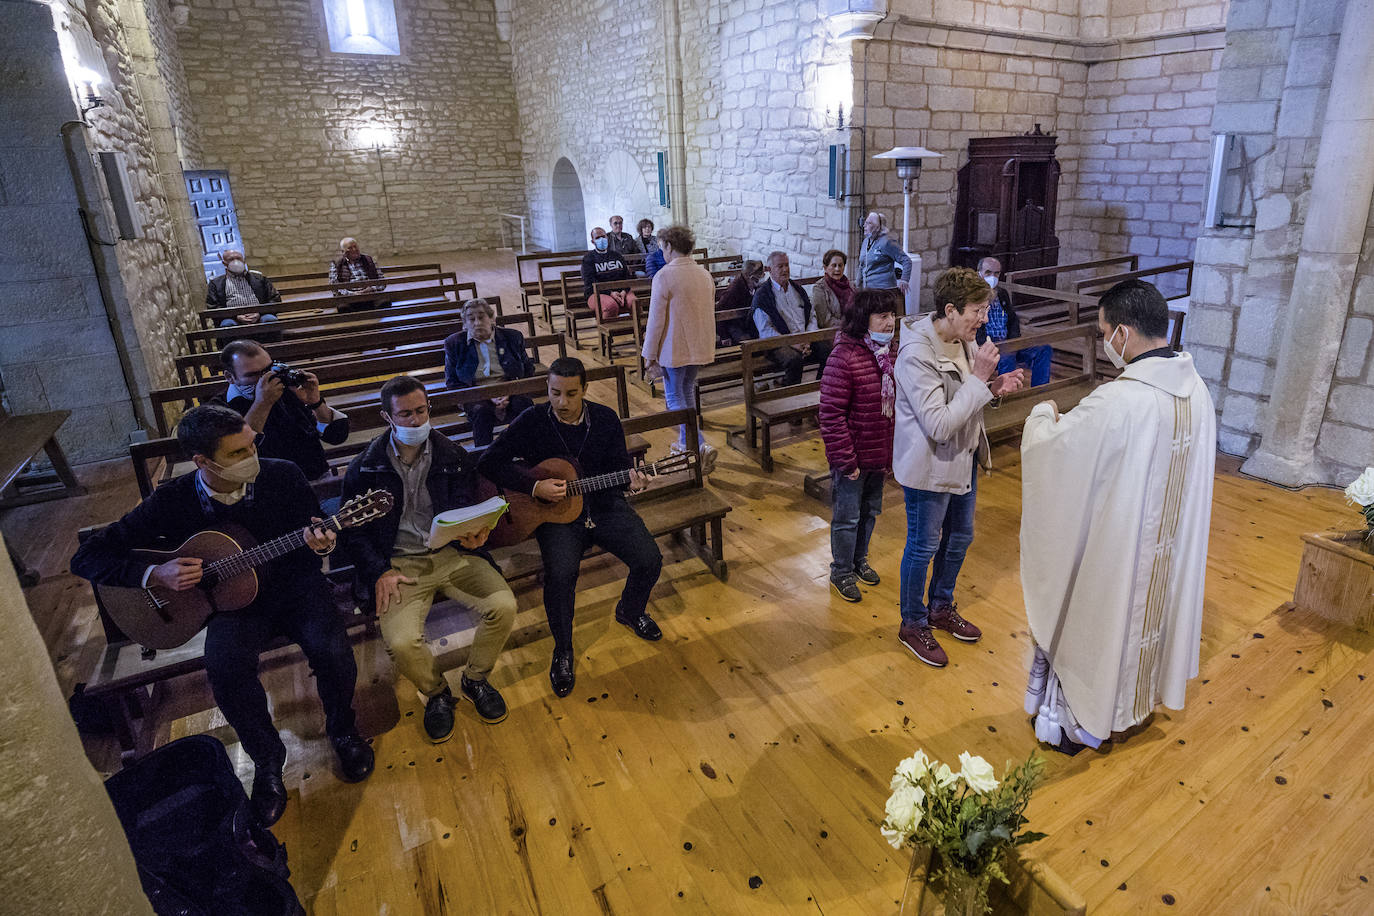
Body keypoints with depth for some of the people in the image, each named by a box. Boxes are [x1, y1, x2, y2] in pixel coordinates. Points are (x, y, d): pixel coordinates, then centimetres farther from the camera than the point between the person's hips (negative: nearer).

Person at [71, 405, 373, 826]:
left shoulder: (283, 476, -9)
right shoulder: (173, 501, -10)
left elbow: (316, 528, 4)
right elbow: (87, 557, -4)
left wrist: (320, 542, -21)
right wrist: (155, 575, -19)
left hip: (294, 585, 0)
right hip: (233, 601, 1)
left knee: (331, 649, -28)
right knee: (225, 665, -31)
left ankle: (342, 731, 6)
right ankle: (267, 760, -4)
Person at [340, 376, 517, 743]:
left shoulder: (453, 457, 5)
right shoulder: (365, 468, 2)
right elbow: (353, 531, 6)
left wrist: (472, 536, -18)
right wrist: (381, 571, -8)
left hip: (452, 554, 2)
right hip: (400, 564, -1)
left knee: (504, 606, -22)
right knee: (401, 642, -26)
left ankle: (475, 679, 9)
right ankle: (436, 693, 10)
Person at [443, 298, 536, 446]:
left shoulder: (512, 337, 9)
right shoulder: (454, 343, 7)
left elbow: (528, 371, 12)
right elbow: (452, 383, 5)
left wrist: (509, 392, -9)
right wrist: (487, 396, -10)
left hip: (510, 393, 1)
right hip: (476, 398, -1)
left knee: (523, 403, -33)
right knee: (481, 411, -36)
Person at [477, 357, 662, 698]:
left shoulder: (605, 418, 2)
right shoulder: (532, 422, -7)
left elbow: (619, 464, 8)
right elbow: (488, 463, -10)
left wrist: (631, 477, -16)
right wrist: (535, 486, -19)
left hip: (604, 505, 3)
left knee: (650, 559, -15)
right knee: (560, 573, -30)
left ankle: (630, 611, 21)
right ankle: (562, 653, -4)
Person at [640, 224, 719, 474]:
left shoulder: (664, 276, -17)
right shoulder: (705, 274, 6)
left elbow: (656, 320, -16)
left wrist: (650, 355, -8)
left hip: (673, 349, -7)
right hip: (700, 348, 7)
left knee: (674, 398, 5)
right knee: (688, 393, 22)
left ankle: (700, 446, -10)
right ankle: (687, 443, 33)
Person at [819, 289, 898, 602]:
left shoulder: (889, 353, 3)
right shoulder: (843, 358, -22)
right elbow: (831, 414, -22)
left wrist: (893, 449, 14)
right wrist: (845, 459, -20)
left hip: (880, 453, 8)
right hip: (852, 457, -7)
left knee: (870, 510, 23)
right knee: (847, 516, 8)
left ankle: (860, 560, 44)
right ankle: (842, 572, 28)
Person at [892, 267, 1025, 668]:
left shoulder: (962, 340, -1)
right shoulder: (916, 354, -27)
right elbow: (939, 424, -30)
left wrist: (994, 386, -6)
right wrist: (979, 379, -26)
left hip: (963, 458, 9)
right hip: (929, 467, -9)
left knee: (959, 536, 22)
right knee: (923, 546, 8)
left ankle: (941, 607, 45)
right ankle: (913, 624, 29)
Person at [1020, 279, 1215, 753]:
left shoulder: (1117, 402, -31)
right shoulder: (1196, 389, -5)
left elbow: (1047, 447, -21)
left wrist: (1043, 414, 0)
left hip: (1112, 549, -7)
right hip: (1169, 544, 7)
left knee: (1093, 625, 12)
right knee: (1145, 612, 25)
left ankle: (1076, 721, 32)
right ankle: (1132, 701, 47)